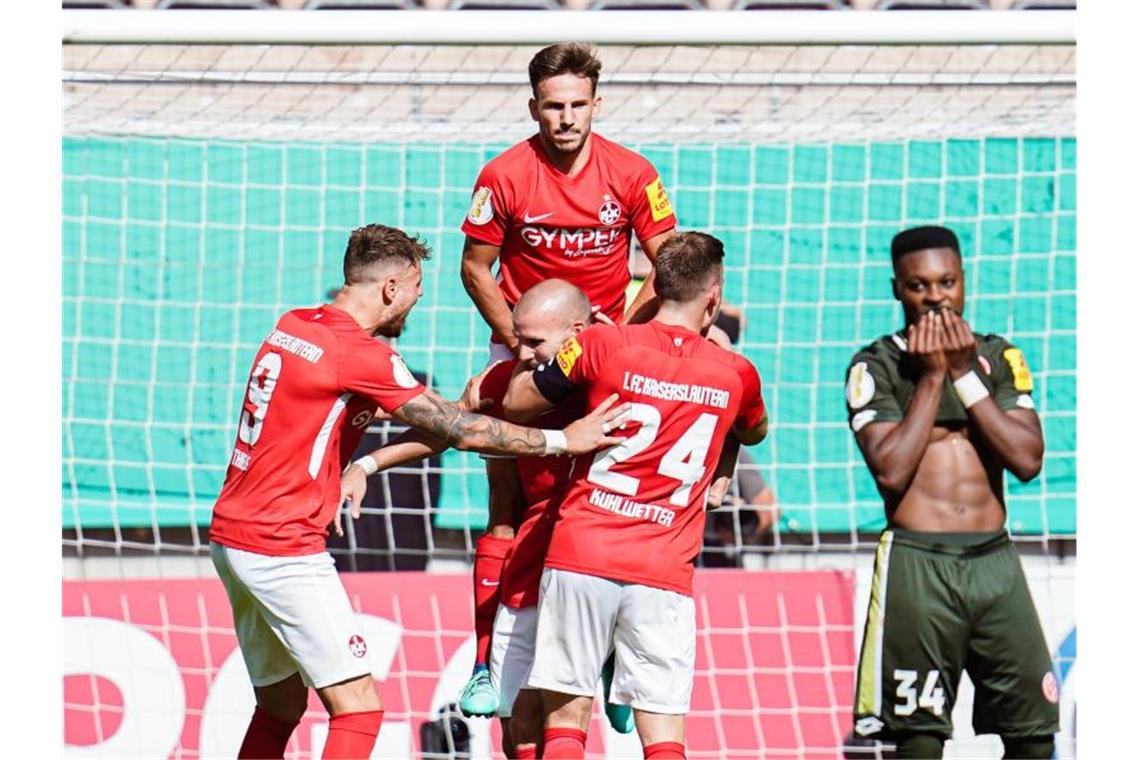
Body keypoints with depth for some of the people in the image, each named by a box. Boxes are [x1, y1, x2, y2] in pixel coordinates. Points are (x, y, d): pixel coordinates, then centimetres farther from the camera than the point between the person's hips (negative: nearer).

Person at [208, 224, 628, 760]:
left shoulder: (290, 327, 9)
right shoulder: (361, 354, -15)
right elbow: (463, 432, -12)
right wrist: (563, 440, -4)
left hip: (229, 535, 9)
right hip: (285, 551, -9)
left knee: (280, 707, 18)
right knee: (358, 707, -7)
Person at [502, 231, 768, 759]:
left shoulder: (601, 344, -3)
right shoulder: (735, 375, 5)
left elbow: (517, 403, 10)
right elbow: (754, 433, 28)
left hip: (581, 556, -1)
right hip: (664, 574, 1)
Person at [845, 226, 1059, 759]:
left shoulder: (999, 358, 12)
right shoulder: (876, 366, 2)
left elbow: (1028, 459, -2)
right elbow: (891, 469, -12)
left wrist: (964, 374, -5)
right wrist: (931, 376, -7)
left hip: (995, 558, 4)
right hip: (916, 561, -4)